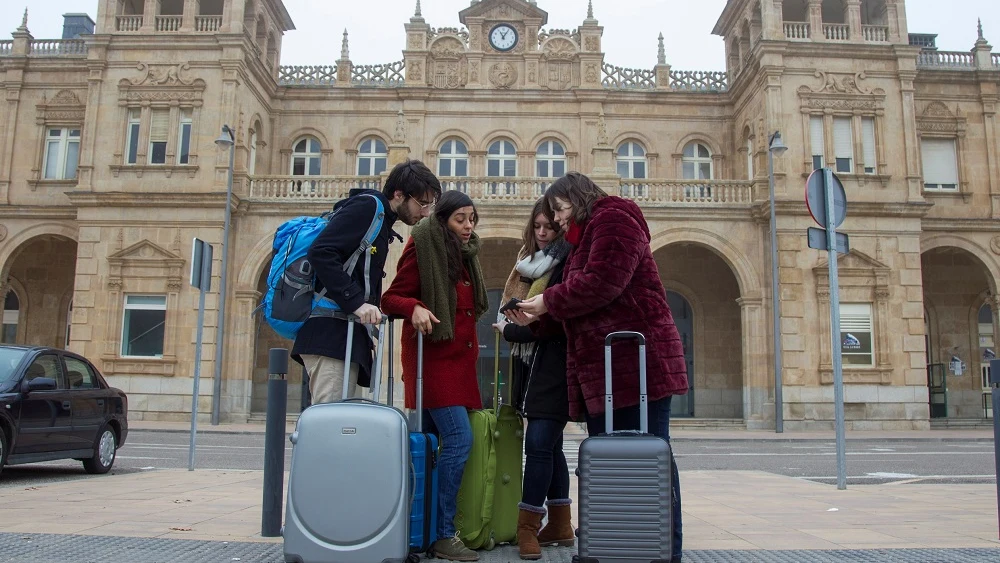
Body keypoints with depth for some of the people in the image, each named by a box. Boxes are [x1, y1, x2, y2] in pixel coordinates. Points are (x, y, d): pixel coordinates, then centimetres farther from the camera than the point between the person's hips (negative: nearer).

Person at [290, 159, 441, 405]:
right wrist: (356, 301, -24)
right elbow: (321, 252, -19)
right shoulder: (367, 205, -6)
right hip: (330, 332, -10)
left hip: (347, 334, 10)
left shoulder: (381, 219, 22)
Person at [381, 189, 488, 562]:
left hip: (458, 360, 8)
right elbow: (391, 297, -7)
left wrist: (471, 346, 16)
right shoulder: (424, 247, -5)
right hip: (432, 358, -8)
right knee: (459, 439, -15)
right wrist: (415, 308, -26)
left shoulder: (465, 255, 18)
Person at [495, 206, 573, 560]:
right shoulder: (535, 264, 17)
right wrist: (515, 325, -6)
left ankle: (528, 527, -7)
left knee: (538, 442, -12)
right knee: (550, 444, 10)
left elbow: (555, 322, -15)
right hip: (540, 364, 8)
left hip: (558, 364, -8)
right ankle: (560, 525, 18)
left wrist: (508, 331, -4)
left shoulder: (566, 266, -9)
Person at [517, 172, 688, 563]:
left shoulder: (613, 220, -3)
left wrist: (549, 302, -7)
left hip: (636, 362, -10)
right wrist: (539, 318, 6)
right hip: (604, 369, 10)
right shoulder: (586, 237, 26)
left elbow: (600, 283, -18)